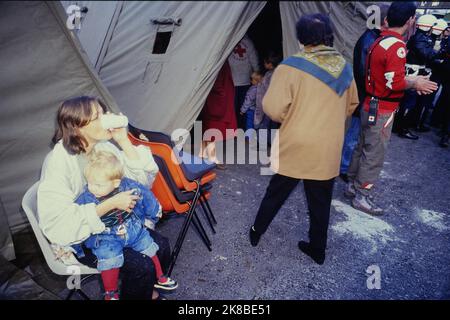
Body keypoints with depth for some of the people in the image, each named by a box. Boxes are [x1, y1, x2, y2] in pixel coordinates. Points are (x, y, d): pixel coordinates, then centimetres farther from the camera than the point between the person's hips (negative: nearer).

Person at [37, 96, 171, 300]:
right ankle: (135, 294, 12)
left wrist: (124, 141, -18)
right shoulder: (58, 162, -26)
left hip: (109, 223, 6)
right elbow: (60, 222, -28)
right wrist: (112, 203, -30)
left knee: (161, 245, -4)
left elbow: (142, 177, -6)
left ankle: (147, 290, 24)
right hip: (78, 239, -6)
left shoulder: (104, 146, -8)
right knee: (140, 266, -20)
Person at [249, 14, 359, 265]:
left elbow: (273, 109, -17)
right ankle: (318, 249, 32)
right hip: (328, 151, 4)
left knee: (275, 194, 15)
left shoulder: (291, 66, -15)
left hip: (294, 149, -3)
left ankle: (256, 233, 34)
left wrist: (291, 118, 3)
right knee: (321, 202, 17)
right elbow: (351, 106, 15)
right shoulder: (344, 67, 3)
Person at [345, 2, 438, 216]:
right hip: (382, 110, -9)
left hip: (370, 105, 9)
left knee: (363, 147, 17)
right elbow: (394, 82, -24)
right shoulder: (397, 45, -19)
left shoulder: (379, 42, 9)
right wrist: (414, 83, -6)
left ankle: (352, 186, 29)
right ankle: (361, 197, 11)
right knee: (375, 154, 1)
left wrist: (411, 80, 10)